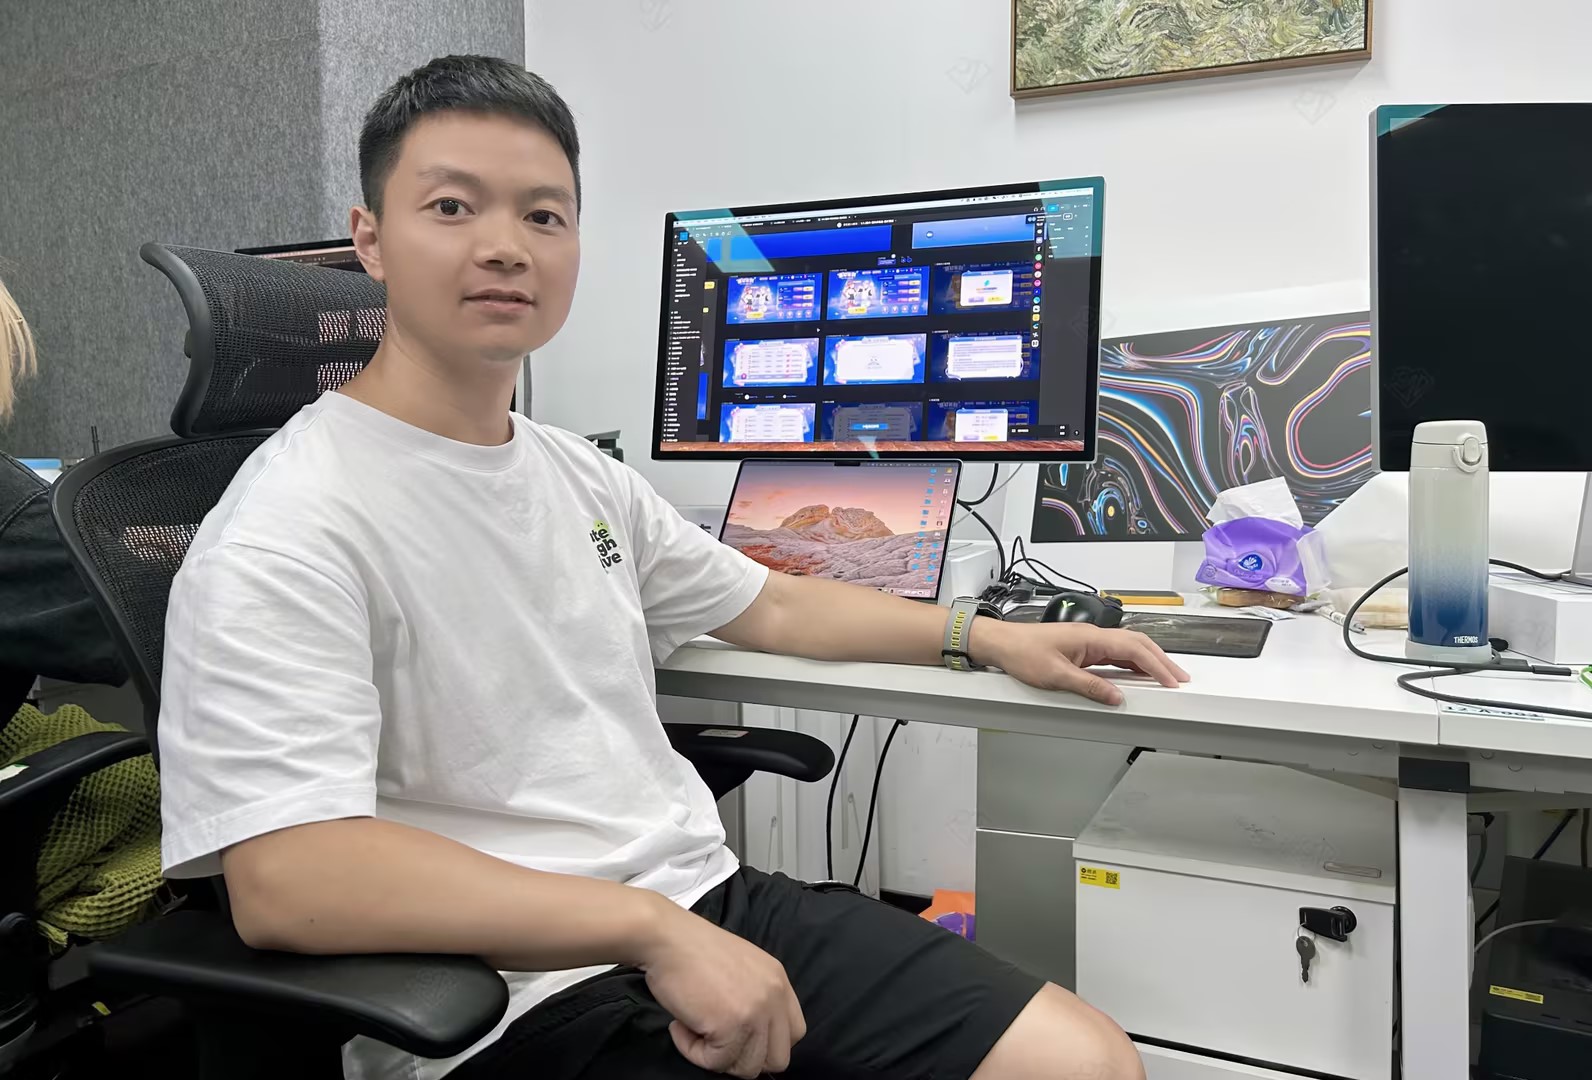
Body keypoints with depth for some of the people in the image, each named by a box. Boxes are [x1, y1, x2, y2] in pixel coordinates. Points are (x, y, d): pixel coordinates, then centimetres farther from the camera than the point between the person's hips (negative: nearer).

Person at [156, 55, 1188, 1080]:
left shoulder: (581, 475, 10)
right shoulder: (284, 537, -14)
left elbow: (772, 607, 22)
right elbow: (285, 881, -23)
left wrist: (994, 636, 20)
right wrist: (653, 925, -26)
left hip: (714, 903, 7)